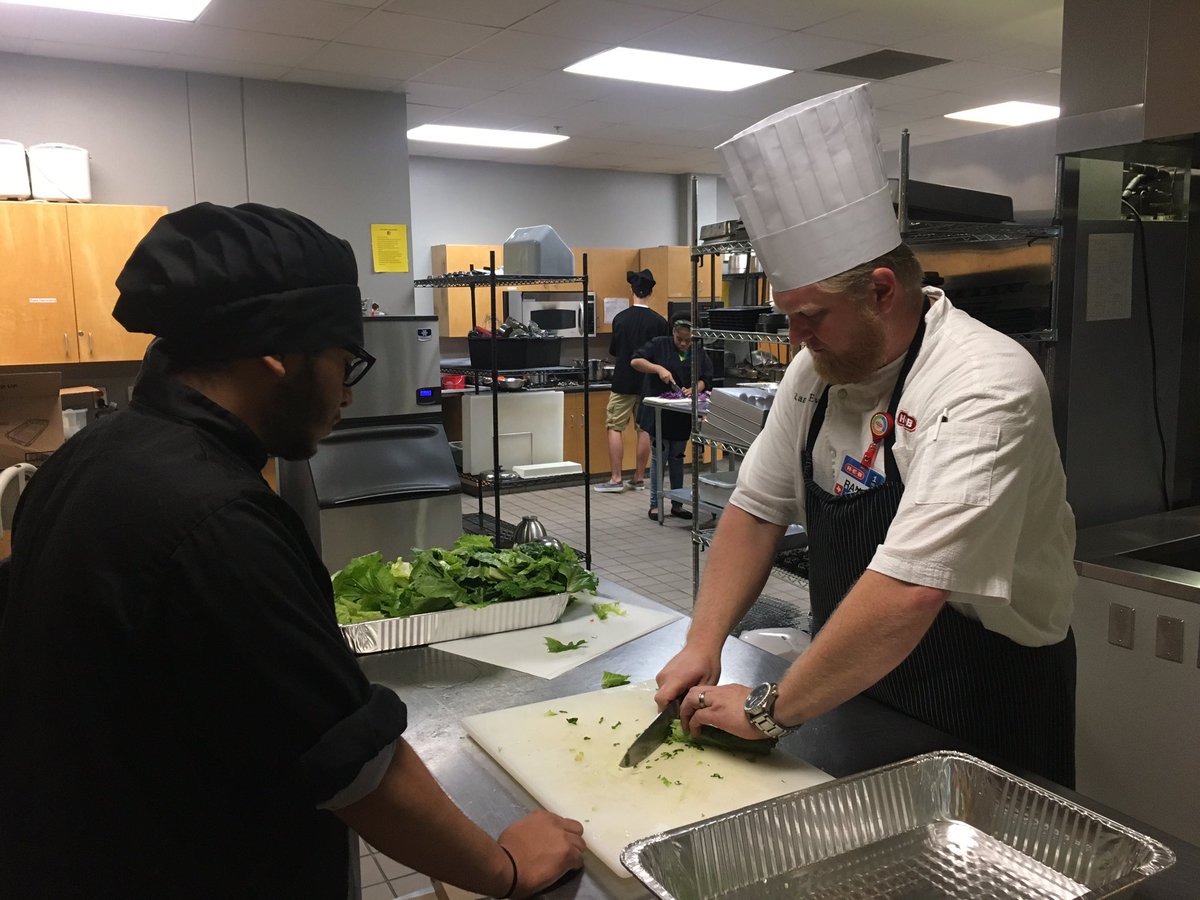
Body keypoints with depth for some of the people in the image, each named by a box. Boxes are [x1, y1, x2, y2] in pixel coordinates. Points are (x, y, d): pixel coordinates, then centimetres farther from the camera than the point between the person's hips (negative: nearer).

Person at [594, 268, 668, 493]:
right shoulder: (659, 321, -4)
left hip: (623, 382, -2)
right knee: (644, 429, 8)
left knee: (615, 428, 3)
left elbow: (613, 352, 4)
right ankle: (639, 479, 13)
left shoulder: (620, 318, -6)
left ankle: (616, 479, 0)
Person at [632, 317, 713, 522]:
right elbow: (635, 361, -10)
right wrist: (658, 368, -22)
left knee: (677, 458, 12)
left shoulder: (700, 354, 6)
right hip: (659, 413, -4)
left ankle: (677, 504, 20)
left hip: (682, 417, 4)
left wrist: (694, 389, -19)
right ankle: (655, 504, 9)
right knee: (659, 457, 0)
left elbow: (706, 380, 2)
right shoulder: (659, 345, -4)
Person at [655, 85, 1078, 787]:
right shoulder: (819, 369, -3)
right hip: (854, 693, 7)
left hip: (984, 716, -6)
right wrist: (704, 644, -7)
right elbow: (758, 508, 3)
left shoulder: (986, 387, -27)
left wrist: (770, 709, -26)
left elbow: (905, 595, -35)